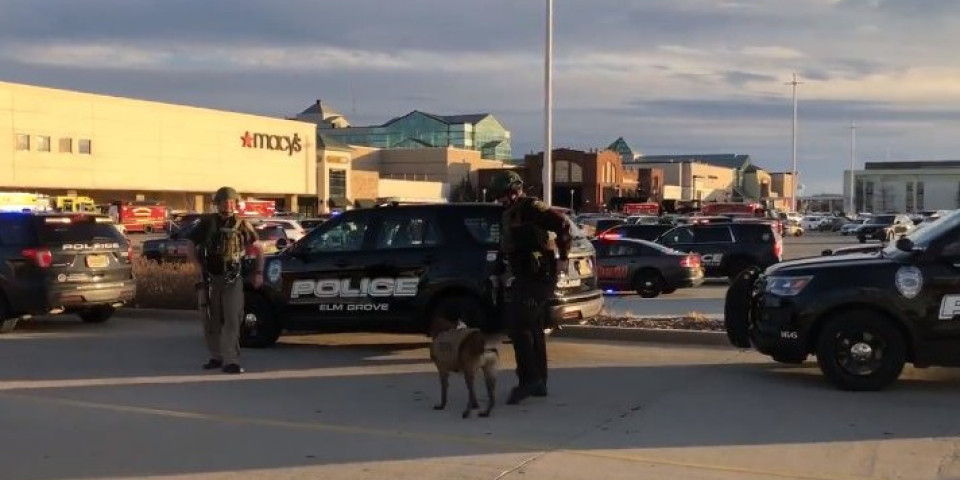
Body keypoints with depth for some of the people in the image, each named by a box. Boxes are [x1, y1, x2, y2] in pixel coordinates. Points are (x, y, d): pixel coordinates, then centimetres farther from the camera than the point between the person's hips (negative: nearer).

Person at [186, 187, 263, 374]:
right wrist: (200, 268, -5)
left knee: (232, 320, -9)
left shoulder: (242, 225, 2)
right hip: (210, 278, 2)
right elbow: (191, 248, 8)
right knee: (211, 320, 9)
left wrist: (258, 272, 4)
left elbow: (257, 249, 12)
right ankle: (216, 357, 22)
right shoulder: (207, 223, 3)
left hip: (232, 279, -2)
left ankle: (230, 360, -11)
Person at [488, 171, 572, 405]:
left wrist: (562, 258, -19)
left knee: (519, 326, -14)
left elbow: (562, 225, -21)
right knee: (533, 329, 14)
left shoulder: (531, 207, -13)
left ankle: (528, 380, -12)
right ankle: (538, 383, 22)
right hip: (525, 278, 11)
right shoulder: (510, 214, 18)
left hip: (538, 278, -11)